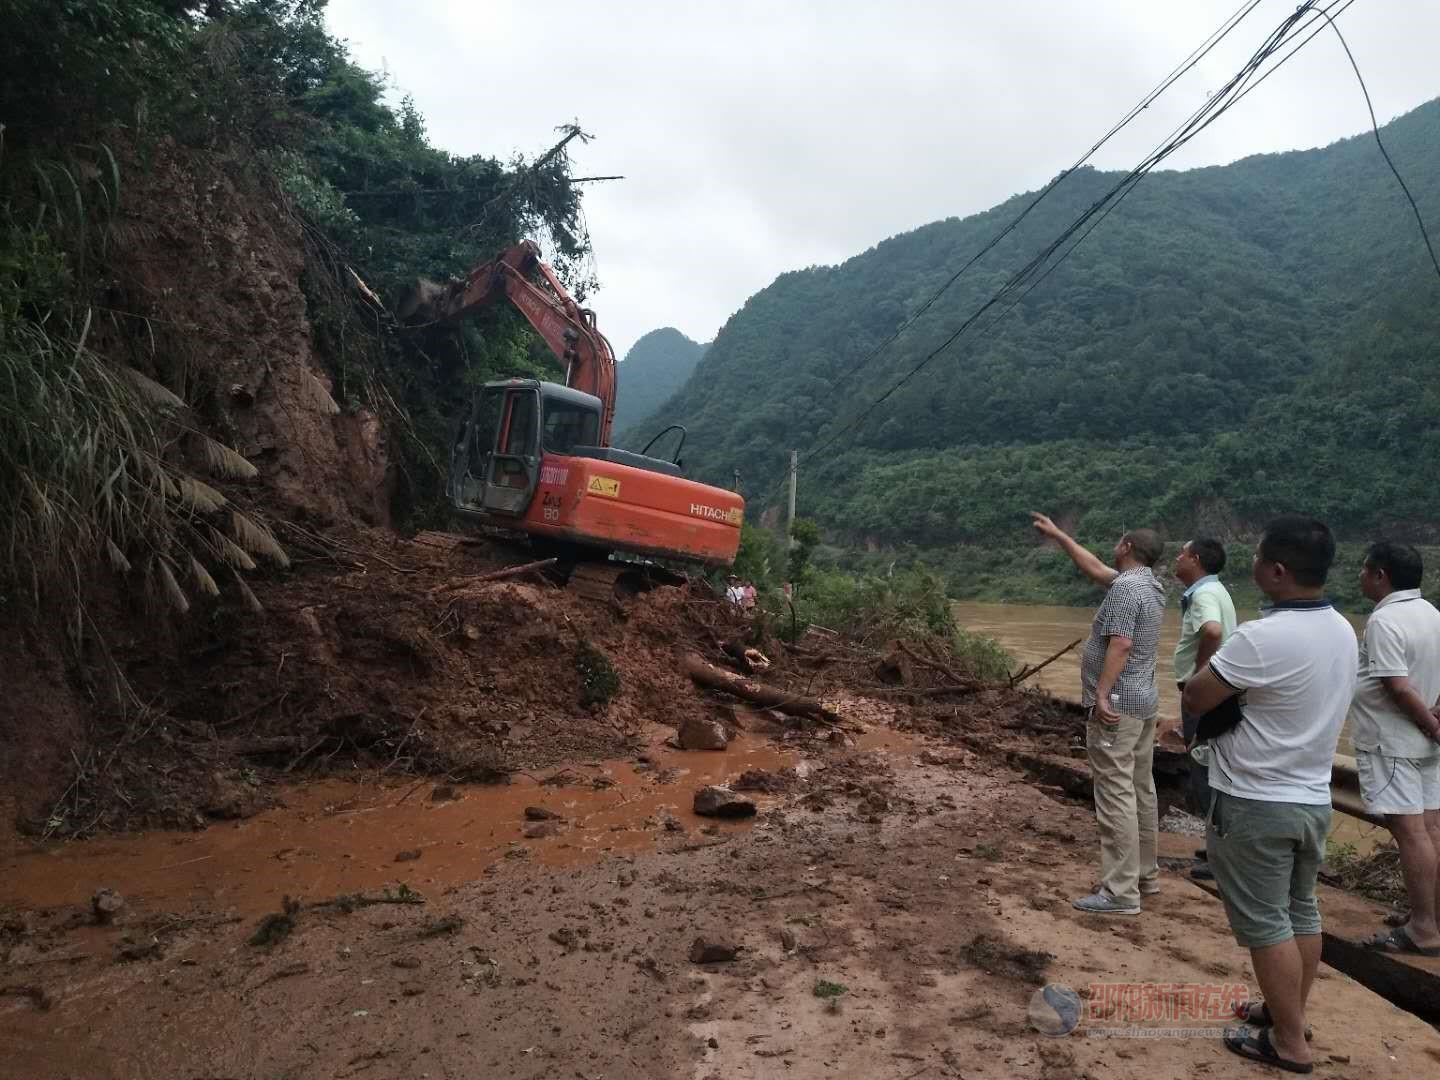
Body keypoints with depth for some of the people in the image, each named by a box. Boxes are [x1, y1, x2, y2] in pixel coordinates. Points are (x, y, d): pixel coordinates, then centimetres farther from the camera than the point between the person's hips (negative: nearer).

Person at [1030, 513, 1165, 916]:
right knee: (1141, 790, 15)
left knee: (1116, 795, -9)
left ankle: (1121, 892, -8)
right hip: (1142, 701, 10)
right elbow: (1095, 570, 25)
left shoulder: (1126, 587, -17)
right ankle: (1144, 874, 25)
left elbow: (1120, 645, -25)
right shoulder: (1147, 583, 13)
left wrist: (1102, 696, -24)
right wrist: (1058, 536, 28)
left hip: (1117, 704, -10)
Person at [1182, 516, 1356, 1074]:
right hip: (1312, 798, 8)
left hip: (1255, 804, -8)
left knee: (1264, 922, 6)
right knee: (1299, 909, 20)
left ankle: (1289, 1043, 17)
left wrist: (1217, 657, 0)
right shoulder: (1342, 631, 1)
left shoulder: (1262, 638, -27)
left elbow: (1194, 699, -17)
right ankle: (1289, 1013, 36)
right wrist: (1237, 676, 2)